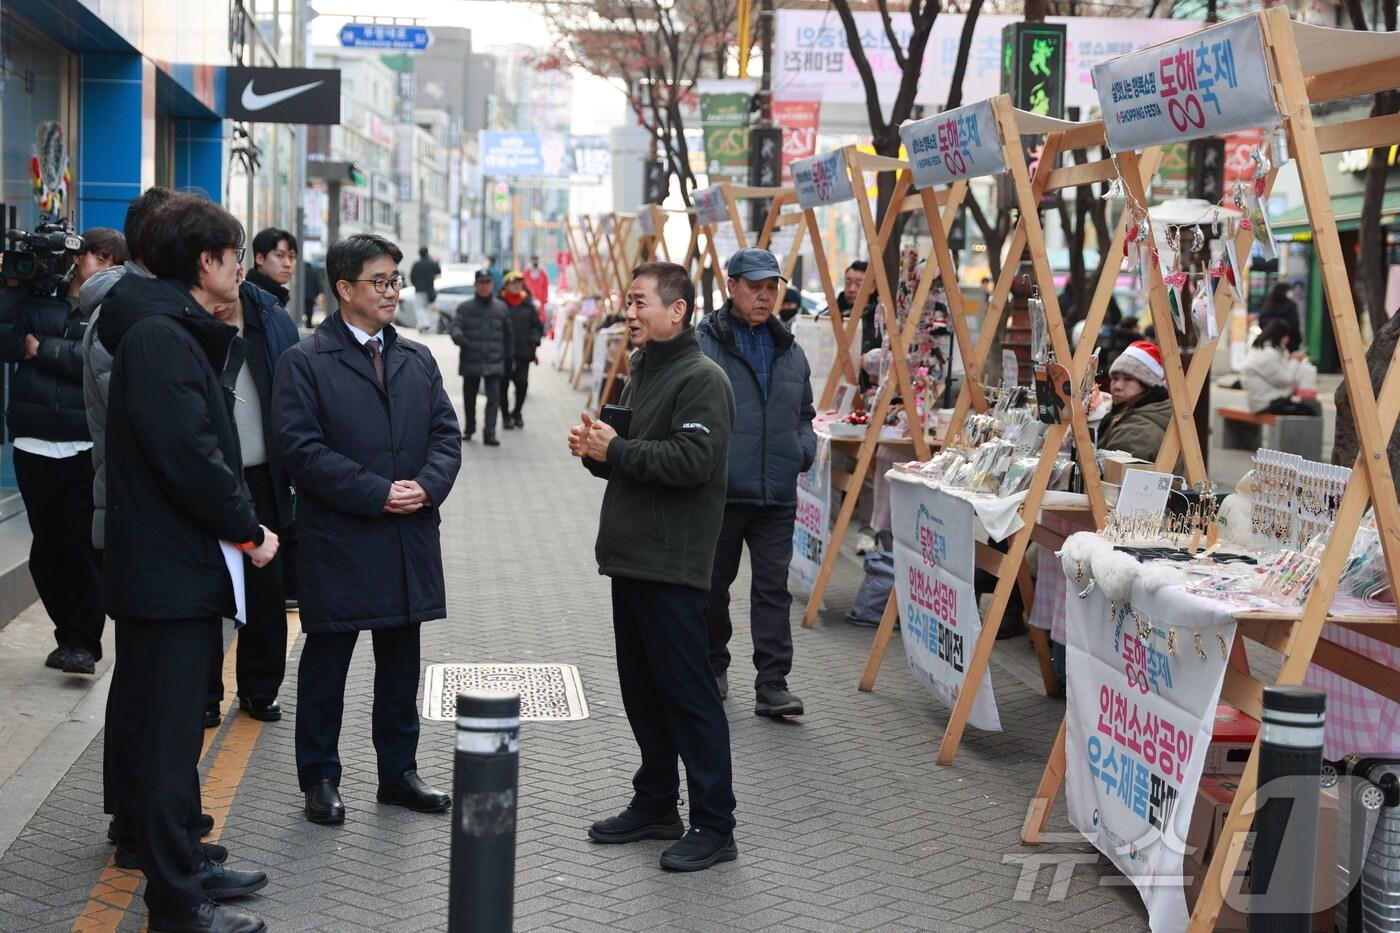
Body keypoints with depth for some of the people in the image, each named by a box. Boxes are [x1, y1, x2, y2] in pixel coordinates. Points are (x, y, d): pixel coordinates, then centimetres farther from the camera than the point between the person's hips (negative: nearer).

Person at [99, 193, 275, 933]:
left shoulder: (181, 334, 14)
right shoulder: (159, 337, -19)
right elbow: (188, 457, -25)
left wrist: (238, 523, 6)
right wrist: (249, 530, -14)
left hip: (182, 564, 10)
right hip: (169, 569, -10)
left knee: (171, 726, 18)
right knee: (168, 735, -2)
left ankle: (183, 863, 31)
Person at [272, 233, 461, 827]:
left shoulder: (418, 360, 11)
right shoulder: (304, 362, -6)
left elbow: (446, 433, 9)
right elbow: (301, 447, -14)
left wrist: (427, 485, -11)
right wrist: (376, 493, -18)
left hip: (409, 541, 5)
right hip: (337, 539, -5)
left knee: (401, 663, 13)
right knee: (326, 664, 6)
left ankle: (398, 772, 26)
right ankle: (320, 778, 18)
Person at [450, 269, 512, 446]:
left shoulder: (501, 308, 6)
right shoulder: (465, 308, 2)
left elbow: (508, 334, 13)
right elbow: (456, 326, -8)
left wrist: (508, 354, 14)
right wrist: (459, 337, -30)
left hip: (494, 363, -1)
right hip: (470, 362, 1)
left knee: (494, 398, -12)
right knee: (469, 397, 14)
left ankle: (490, 434, -12)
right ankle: (468, 429, 33)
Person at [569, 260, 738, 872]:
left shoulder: (702, 380, -12)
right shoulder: (642, 373, 19)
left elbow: (692, 460, -24)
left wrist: (615, 449, -16)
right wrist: (595, 450, 4)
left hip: (672, 566, -10)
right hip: (631, 557, 10)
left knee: (687, 693, -5)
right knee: (642, 690, 15)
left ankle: (714, 826, 3)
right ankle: (655, 804, 28)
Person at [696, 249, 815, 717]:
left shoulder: (790, 352, 12)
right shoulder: (703, 345, -7)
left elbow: (804, 414, 23)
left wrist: (804, 449, 5)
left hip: (777, 495, 4)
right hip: (719, 492, -3)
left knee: (773, 589, 1)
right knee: (714, 585, 11)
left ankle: (772, 684, 2)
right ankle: (712, 668, 29)